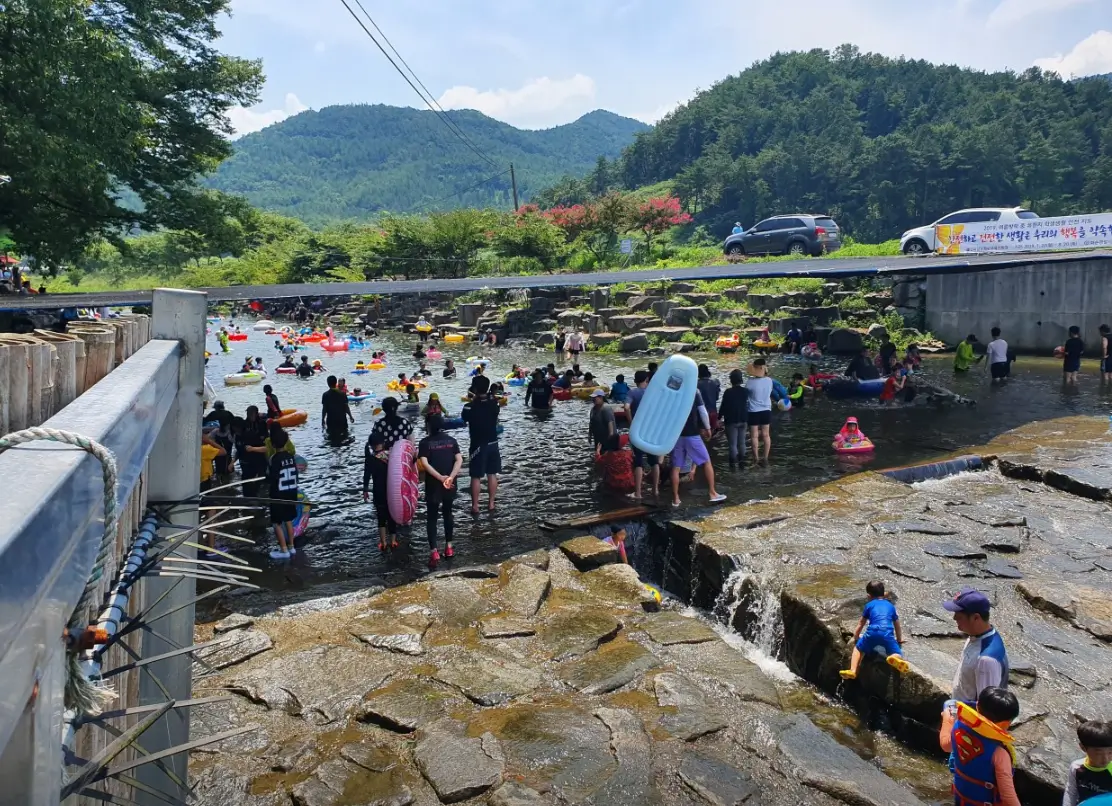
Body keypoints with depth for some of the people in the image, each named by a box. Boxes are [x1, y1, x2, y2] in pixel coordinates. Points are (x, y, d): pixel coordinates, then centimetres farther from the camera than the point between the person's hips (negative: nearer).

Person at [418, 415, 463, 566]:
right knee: (447, 513, 19)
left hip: (433, 485, -3)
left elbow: (424, 463, -17)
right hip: (450, 484, 3)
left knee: (431, 517, 4)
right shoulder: (451, 440, 4)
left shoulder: (425, 442, -5)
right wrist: (451, 477, -16)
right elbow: (459, 460, -6)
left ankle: (434, 552, -7)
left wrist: (440, 477, -20)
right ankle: (449, 547, 24)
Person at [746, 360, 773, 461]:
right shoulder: (769, 380, -7)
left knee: (754, 435, 7)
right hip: (766, 410, 4)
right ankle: (766, 457, 16)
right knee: (766, 434, 12)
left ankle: (756, 458, 10)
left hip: (754, 411, -4)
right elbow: (770, 392, 8)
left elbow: (745, 394, -4)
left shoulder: (750, 382, -19)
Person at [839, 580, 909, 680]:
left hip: (872, 632, 0)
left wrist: (855, 638, 45)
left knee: (858, 648, 21)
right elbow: (897, 626, 38)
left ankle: (853, 671, 1)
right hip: (888, 634, 0)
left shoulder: (869, 605, 24)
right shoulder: (891, 606, 29)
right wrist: (899, 641, 54)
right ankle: (895, 659, -29)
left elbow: (861, 624, 31)